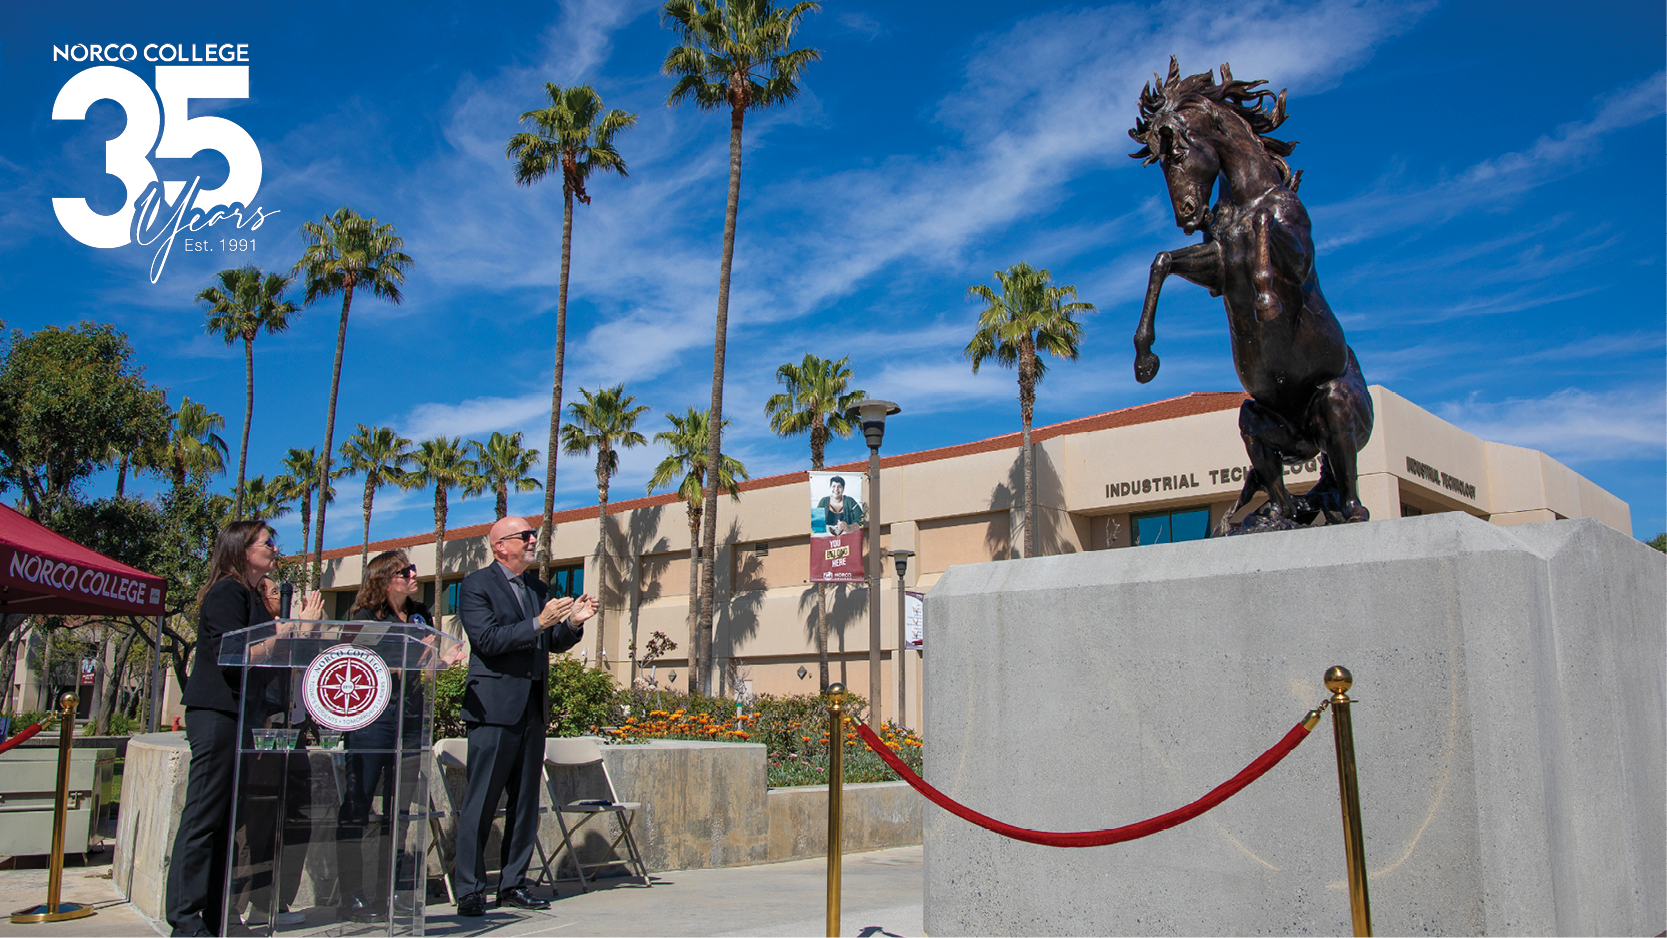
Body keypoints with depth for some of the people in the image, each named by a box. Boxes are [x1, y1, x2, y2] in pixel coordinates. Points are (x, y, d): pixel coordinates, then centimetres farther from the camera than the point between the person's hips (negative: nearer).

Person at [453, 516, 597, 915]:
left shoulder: (537, 588, 17)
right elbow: (487, 640, -16)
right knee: (481, 803, -4)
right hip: (495, 707, -7)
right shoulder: (476, 585, -4)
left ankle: (513, 883, 19)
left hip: (533, 707, 7)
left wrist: (572, 622, -2)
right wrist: (538, 623, -22)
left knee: (526, 801, 10)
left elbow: (553, 643, 18)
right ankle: (470, 891, 3)